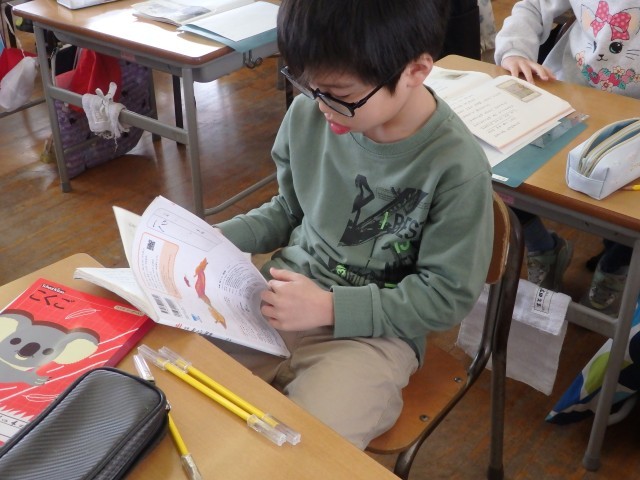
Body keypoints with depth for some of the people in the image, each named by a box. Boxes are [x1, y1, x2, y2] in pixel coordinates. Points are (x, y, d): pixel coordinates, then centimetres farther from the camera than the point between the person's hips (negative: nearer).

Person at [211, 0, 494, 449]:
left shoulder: (456, 165, -20)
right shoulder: (308, 113, -7)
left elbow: (447, 295, -12)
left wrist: (331, 308, -19)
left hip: (372, 333, -4)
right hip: (282, 299, 5)